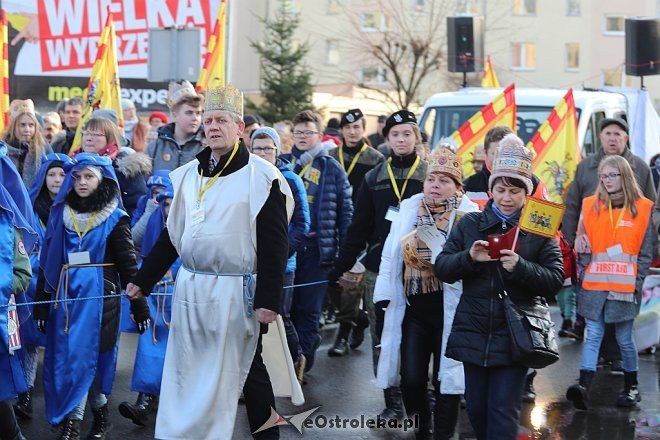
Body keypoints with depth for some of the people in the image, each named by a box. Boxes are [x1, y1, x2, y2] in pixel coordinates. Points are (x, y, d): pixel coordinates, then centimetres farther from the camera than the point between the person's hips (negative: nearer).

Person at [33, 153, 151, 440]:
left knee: (87, 356, -4)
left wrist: (139, 306, -3)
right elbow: (46, 262, 9)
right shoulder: (60, 213, 9)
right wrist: (41, 304, 6)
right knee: (66, 357, 2)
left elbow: (128, 263, 0)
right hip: (65, 296, 3)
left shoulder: (114, 217, 1)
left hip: (99, 295, -3)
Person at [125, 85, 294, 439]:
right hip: (189, 287, 6)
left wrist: (268, 300, -16)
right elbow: (172, 235, 17)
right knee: (185, 374, 10)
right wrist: (143, 281, 14)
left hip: (236, 291, -6)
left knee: (237, 371, 2)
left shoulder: (262, 177, -8)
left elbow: (275, 245, -11)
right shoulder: (188, 175, 10)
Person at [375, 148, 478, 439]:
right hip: (413, 308, 4)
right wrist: (384, 294, 3)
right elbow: (391, 254, 9)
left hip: (449, 311, -3)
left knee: (446, 378, 4)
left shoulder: (469, 216, -6)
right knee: (411, 379, 4)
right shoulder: (408, 209, 6)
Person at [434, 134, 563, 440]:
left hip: (514, 338, -3)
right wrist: (469, 258, -17)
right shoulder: (469, 224, 6)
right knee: (476, 409, 12)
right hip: (473, 334, 3)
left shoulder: (539, 231, 0)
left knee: (503, 414, -2)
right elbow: (442, 268, 2)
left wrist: (520, 267, -22)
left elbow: (555, 280, -6)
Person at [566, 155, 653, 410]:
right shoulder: (591, 205, 7)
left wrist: (637, 282, -3)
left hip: (625, 288, -2)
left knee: (625, 338, 7)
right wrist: (583, 274, -3)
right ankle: (583, 386, -13)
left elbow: (646, 252, 3)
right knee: (592, 335, -4)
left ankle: (631, 388, 22)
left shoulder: (642, 208, 1)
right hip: (594, 285, 2)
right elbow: (584, 245, 10)